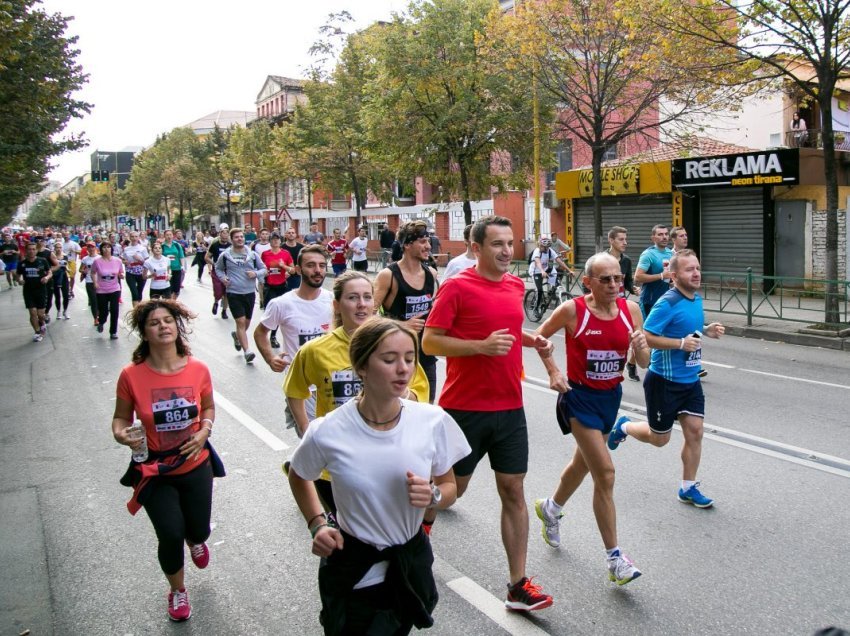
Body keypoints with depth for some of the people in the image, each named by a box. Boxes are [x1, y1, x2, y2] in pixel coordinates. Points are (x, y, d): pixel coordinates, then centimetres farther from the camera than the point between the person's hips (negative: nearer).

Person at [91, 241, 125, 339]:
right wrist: (95, 283, -6)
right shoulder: (97, 261, -9)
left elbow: (122, 274, 7)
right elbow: (93, 273, 8)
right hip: (101, 291, 0)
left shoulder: (117, 261, -5)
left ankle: (113, 332, 9)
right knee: (103, 311, 8)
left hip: (115, 290, 0)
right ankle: (101, 322, 45)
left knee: (114, 311, -5)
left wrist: (121, 275, -16)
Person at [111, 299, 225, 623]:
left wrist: (204, 432, -12)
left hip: (196, 466, 2)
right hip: (154, 471, -2)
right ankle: (177, 591, 32)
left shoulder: (198, 369, -11)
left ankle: (195, 540, 57)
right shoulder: (131, 375, -17)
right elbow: (121, 417, -4)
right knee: (170, 536, -2)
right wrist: (121, 434, -25)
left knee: (198, 531, 13)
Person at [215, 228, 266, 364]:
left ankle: (237, 335, 49)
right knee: (241, 321, -11)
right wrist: (222, 278, -5)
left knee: (247, 322, 16)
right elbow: (218, 269, 15)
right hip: (234, 293, -3)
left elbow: (263, 269, 9)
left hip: (250, 292, 3)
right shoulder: (225, 255, -2)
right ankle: (247, 352, -11)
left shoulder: (252, 254, 1)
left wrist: (256, 273, -12)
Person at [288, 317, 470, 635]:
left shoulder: (433, 421, -14)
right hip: (353, 573, -2)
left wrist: (433, 496, -20)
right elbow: (299, 478, 4)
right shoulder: (328, 433, -18)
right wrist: (317, 524, -9)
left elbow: (450, 488, 1)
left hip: (412, 565, 3)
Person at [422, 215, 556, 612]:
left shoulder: (515, 285, 8)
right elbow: (430, 341, -13)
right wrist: (483, 346, -23)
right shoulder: (457, 287, -11)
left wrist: (532, 340, 5)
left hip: (509, 408, 5)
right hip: (465, 408, -5)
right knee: (452, 488, 9)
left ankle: (518, 585, 14)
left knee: (513, 490, 6)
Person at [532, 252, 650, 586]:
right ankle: (614, 558, 2)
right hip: (580, 398, -6)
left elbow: (643, 363, -1)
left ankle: (550, 508, 51)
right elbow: (540, 336, 0)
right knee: (605, 474, -10)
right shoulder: (573, 310, -16)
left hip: (611, 396, 6)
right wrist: (554, 372, -10)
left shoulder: (630, 309, -5)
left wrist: (641, 348, -23)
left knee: (583, 463, 23)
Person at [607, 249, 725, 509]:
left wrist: (708, 330, 2)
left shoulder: (697, 299, 5)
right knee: (659, 438, 7)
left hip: (690, 380, 7)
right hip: (664, 381, -7)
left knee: (694, 432, 5)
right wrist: (681, 343, -28)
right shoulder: (668, 303, -21)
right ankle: (624, 427, 37)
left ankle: (688, 489, 20)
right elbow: (646, 337, -23)